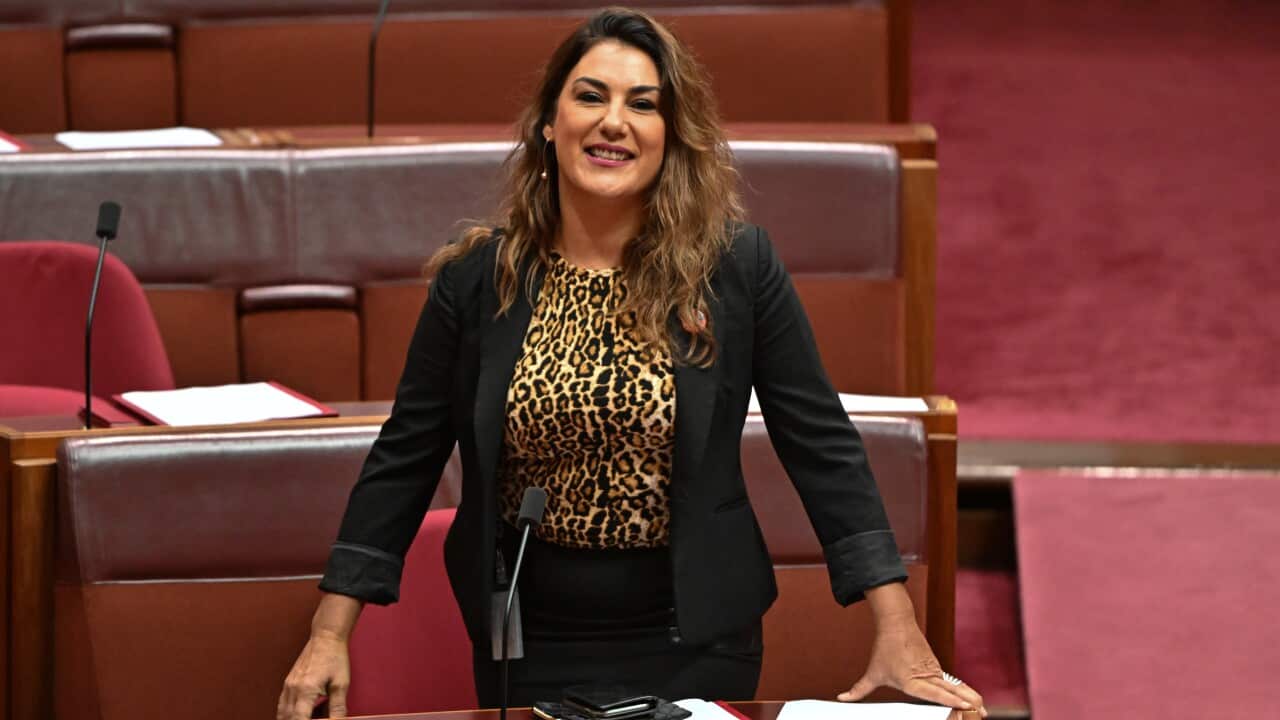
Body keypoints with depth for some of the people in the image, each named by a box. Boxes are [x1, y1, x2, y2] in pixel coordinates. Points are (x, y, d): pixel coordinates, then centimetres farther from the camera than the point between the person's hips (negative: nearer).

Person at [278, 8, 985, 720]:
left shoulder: (738, 267, -7)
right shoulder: (475, 279, -3)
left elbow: (822, 446, -5)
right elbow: (403, 462, 2)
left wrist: (900, 634, -10)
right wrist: (331, 634, -3)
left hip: (694, 650, -1)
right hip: (528, 653, 1)